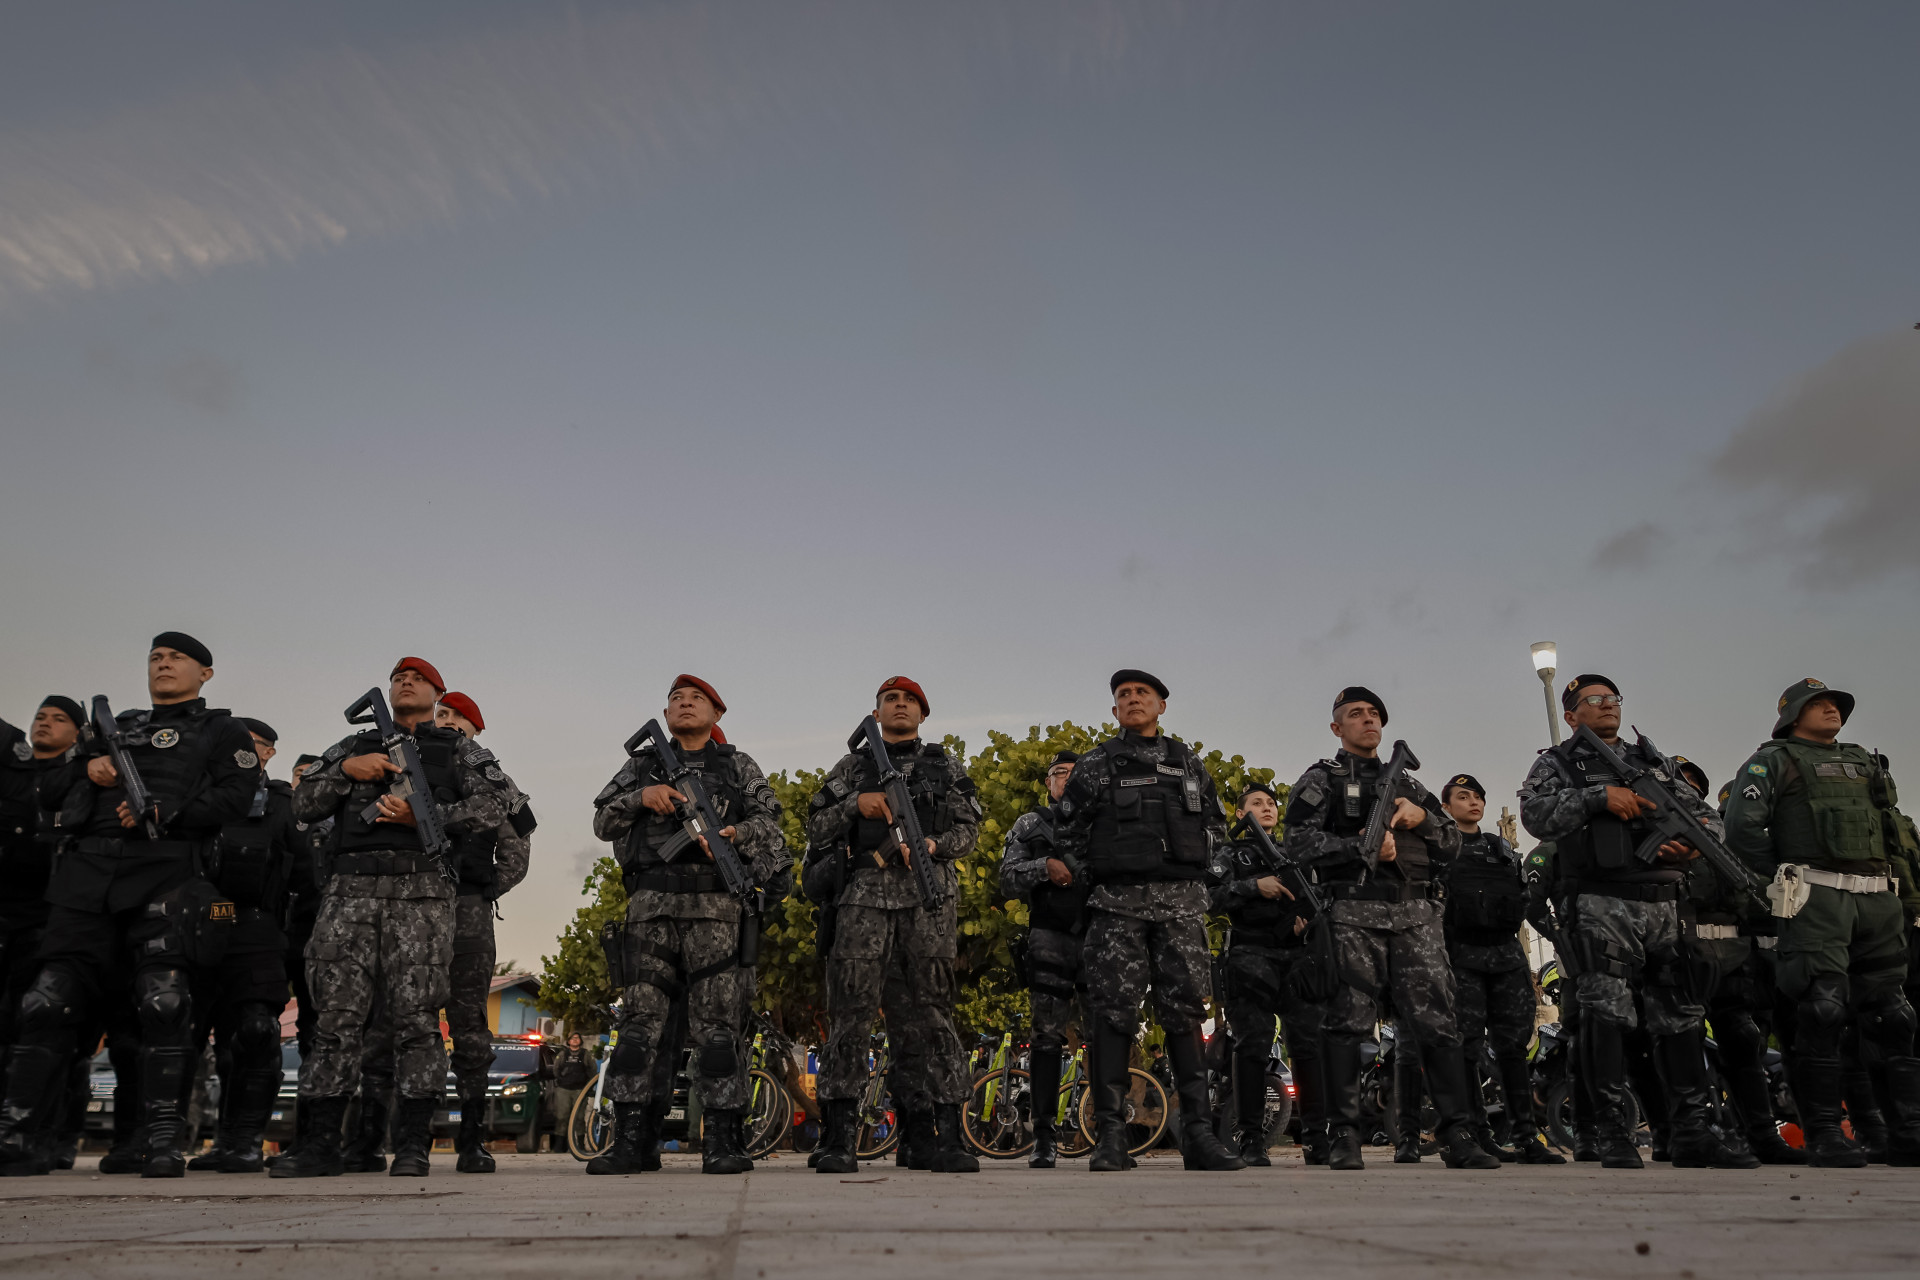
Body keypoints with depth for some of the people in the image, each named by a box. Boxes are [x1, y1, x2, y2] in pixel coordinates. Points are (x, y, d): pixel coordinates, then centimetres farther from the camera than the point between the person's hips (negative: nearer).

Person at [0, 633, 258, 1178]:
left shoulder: (222, 731, 16)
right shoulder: (117, 726, 30)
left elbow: (234, 793, -1)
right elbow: (49, 787, 28)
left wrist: (165, 815, -12)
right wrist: (86, 770, 7)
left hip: (164, 870, -4)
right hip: (87, 867, 4)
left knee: (163, 1000, -12)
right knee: (53, 996, -3)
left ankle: (163, 1139, -9)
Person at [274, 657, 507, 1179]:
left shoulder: (460, 750, 17)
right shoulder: (354, 746, 25)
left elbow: (493, 804, 2)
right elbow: (303, 805, 17)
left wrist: (424, 815, -8)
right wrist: (345, 771, 0)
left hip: (420, 888, -2)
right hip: (350, 887, 3)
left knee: (417, 1015, -7)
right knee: (337, 1014, -1)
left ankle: (413, 1145, -4)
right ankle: (321, 1144, 5)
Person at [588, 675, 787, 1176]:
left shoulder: (738, 765, 17)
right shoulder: (642, 764, 21)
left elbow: (768, 819, 6)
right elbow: (603, 821, 14)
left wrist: (733, 832, -14)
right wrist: (641, 797, -3)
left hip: (717, 906, -1)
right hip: (652, 904, 2)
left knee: (718, 1021, -4)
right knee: (641, 1017, -2)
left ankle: (722, 1141, -1)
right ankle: (630, 1139, 3)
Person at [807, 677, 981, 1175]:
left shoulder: (946, 766, 18)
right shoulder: (852, 767, 18)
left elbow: (968, 828, 10)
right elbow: (816, 829, 12)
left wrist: (933, 844, -9)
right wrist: (855, 805, -4)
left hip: (929, 895, 0)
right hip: (865, 894, 0)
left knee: (927, 1012, -1)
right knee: (851, 1009, -6)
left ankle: (942, 1135, 1)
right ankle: (837, 1138, -2)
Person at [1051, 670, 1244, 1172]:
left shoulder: (1190, 763, 16)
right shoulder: (1094, 766, 8)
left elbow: (1216, 826, 20)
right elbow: (1066, 832, 9)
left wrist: (1193, 872, 9)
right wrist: (1095, 874, 1)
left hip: (1181, 902, 2)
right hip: (1117, 904, -2)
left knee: (1185, 1012, 1)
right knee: (1114, 1013, -5)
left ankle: (1198, 1134, 6)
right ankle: (1110, 1137, -1)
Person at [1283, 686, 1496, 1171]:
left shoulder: (1407, 783, 25)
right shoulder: (1320, 780, 10)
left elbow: (1453, 845, 21)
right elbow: (1300, 843, -4)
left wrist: (1422, 817, 2)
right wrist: (1361, 846, -13)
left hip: (1416, 913, 4)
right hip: (1356, 914, -4)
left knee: (1437, 1021, -2)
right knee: (1348, 1023, -4)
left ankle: (1457, 1135, 1)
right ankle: (1344, 1136, 1)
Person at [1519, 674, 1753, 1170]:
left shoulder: (1655, 762, 23)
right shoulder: (1556, 763, 8)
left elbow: (1706, 813, 20)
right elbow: (1536, 814, -11)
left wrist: (1697, 840, -3)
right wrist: (1600, 797, -16)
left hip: (1665, 905, 5)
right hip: (1602, 908, -5)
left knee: (1681, 1017, 6)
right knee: (1606, 1017, -7)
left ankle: (1691, 1134, 13)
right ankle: (1613, 1136, -3)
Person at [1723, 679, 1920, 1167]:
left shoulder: (1864, 761, 24)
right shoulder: (1773, 760, 5)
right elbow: (1742, 823, -7)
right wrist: (1785, 876, -4)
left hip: (1878, 901, 6)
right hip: (1816, 897, -6)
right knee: (1822, 1013, -11)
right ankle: (1824, 1134, -8)